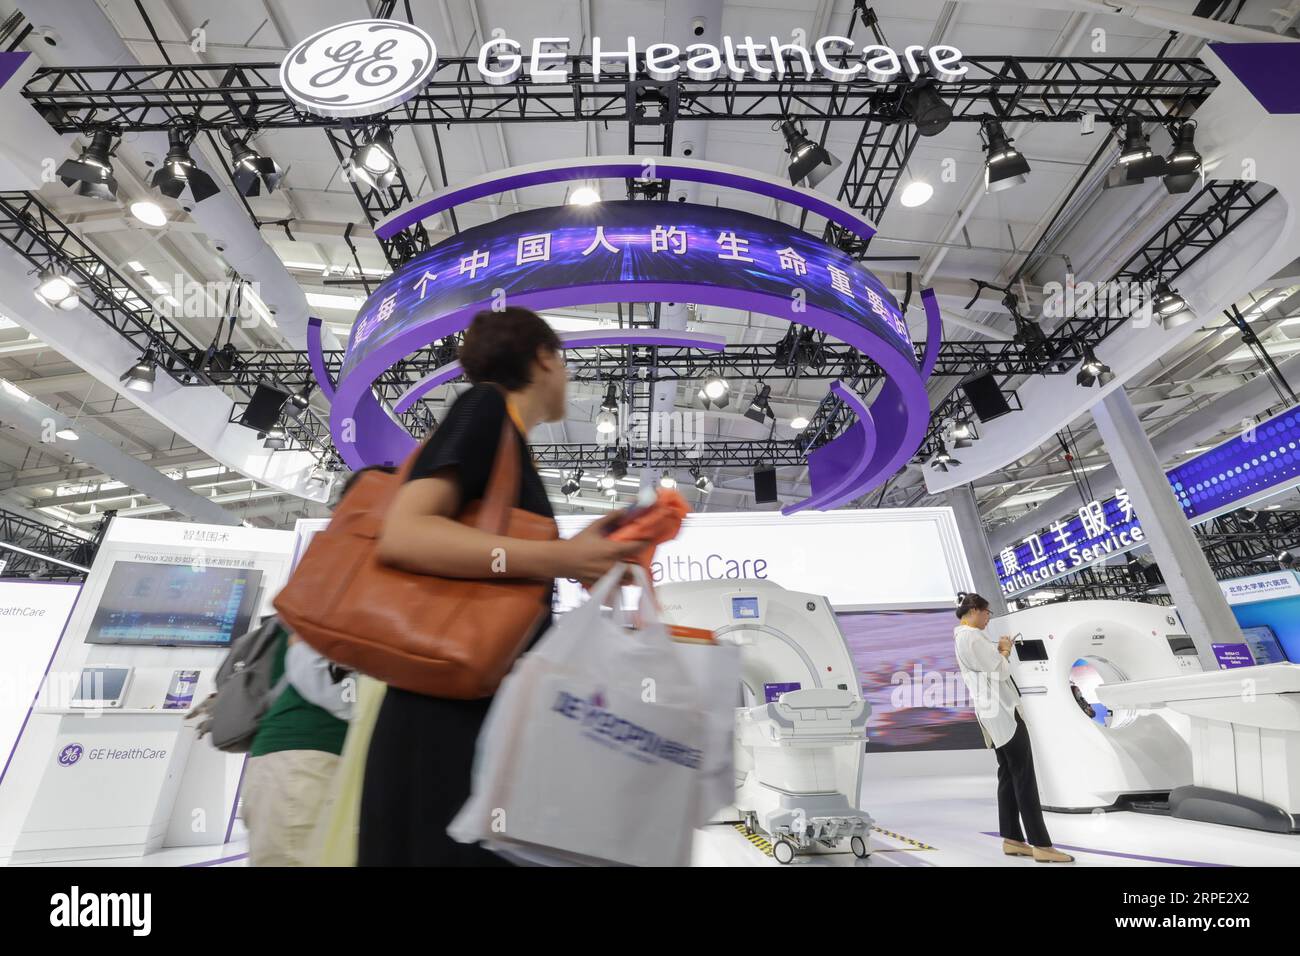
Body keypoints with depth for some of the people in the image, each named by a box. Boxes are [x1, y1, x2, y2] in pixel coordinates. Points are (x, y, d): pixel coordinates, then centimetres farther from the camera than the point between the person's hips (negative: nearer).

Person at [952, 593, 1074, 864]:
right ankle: (1041, 845, -1)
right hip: (1001, 711, -10)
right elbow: (999, 671, -17)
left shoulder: (966, 636, 16)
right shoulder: (971, 636, -17)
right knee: (1024, 776, -6)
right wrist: (1004, 651, -1)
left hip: (995, 711, 10)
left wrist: (1000, 651, 8)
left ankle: (1012, 839, 17)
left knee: (1009, 775, 12)